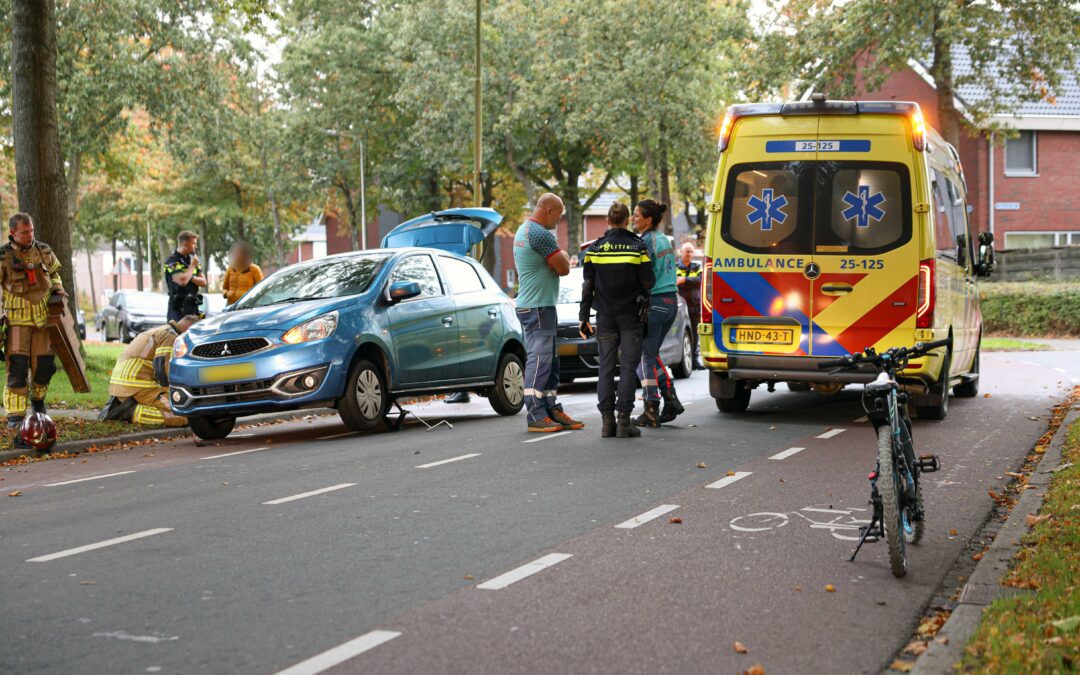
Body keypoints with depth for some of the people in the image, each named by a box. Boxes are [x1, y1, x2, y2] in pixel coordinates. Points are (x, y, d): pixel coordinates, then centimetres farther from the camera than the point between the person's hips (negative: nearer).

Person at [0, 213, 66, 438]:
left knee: (44, 365, 7)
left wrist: (58, 289, 5)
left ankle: (37, 398, 35)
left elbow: (53, 273, 24)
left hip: (43, 317, 4)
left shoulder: (44, 251, 6)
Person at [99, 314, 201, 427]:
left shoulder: (157, 331, 28)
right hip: (137, 387, -10)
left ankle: (117, 406, 10)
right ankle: (133, 412, -18)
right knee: (183, 417, -18)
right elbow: (162, 370, -16)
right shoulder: (171, 336, -4)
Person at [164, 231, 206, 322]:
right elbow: (182, 281, -24)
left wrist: (190, 277, -10)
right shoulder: (172, 261, -9)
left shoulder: (192, 259, 13)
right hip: (178, 307, -7)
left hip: (193, 306, 7)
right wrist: (192, 265, -10)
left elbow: (203, 282, 9)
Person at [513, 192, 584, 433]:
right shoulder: (540, 234, -17)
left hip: (529, 303, 11)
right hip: (538, 307, -11)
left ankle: (552, 410, 18)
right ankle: (536, 417, -10)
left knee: (549, 362, 13)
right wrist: (564, 256, 7)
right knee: (539, 360, -10)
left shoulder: (523, 230, 16)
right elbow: (563, 268, -13)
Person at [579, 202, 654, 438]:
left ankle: (607, 421, 3)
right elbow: (648, 282, -5)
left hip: (605, 315, 2)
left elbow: (587, 286, 2)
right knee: (627, 367, 0)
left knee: (606, 367, 7)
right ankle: (623, 421, -5)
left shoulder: (595, 249, 1)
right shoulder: (638, 247, -6)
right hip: (630, 316, -2)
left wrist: (583, 317, 7)